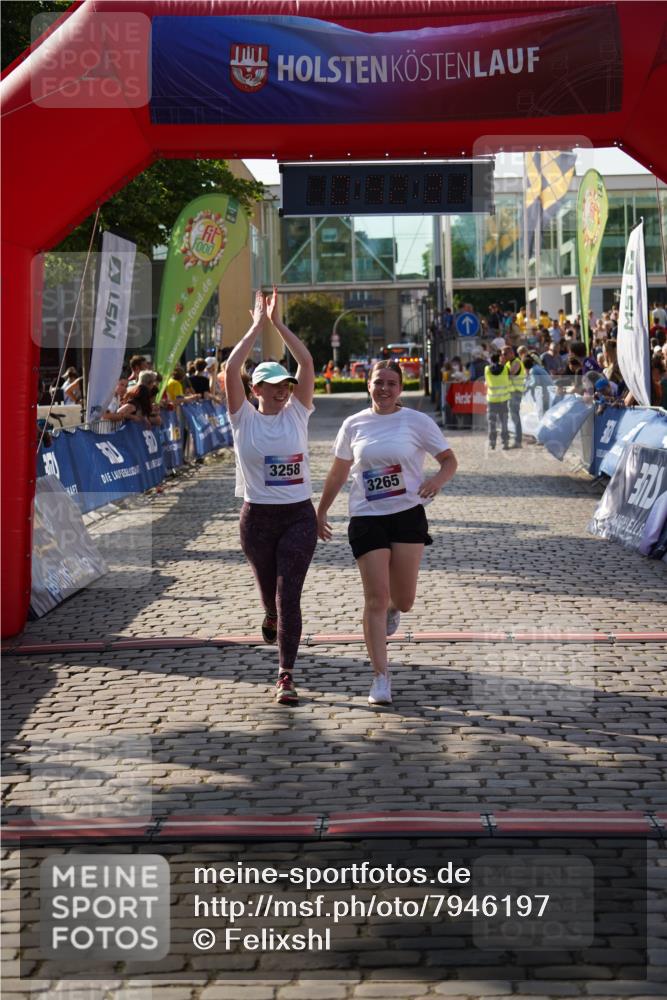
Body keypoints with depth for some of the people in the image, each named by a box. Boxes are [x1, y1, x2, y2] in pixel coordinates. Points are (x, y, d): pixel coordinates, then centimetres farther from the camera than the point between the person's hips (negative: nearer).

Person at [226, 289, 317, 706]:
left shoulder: (297, 413, 2)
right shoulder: (244, 418, -2)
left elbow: (307, 363, -6)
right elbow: (231, 370, -15)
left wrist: (279, 323, -9)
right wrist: (257, 326, -12)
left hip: (299, 516, 0)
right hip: (258, 518, 0)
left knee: (289, 594, -9)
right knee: (269, 590, 15)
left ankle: (286, 674, -8)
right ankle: (272, 619, 52)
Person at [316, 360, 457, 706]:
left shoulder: (418, 421, 0)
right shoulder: (354, 425, 6)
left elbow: (449, 459, 3)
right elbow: (338, 472, 16)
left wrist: (438, 479, -19)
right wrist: (321, 512, 19)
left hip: (408, 515, 0)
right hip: (366, 519, 0)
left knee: (403, 600, 2)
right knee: (375, 599, -6)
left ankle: (392, 609, 43)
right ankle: (381, 678, -1)